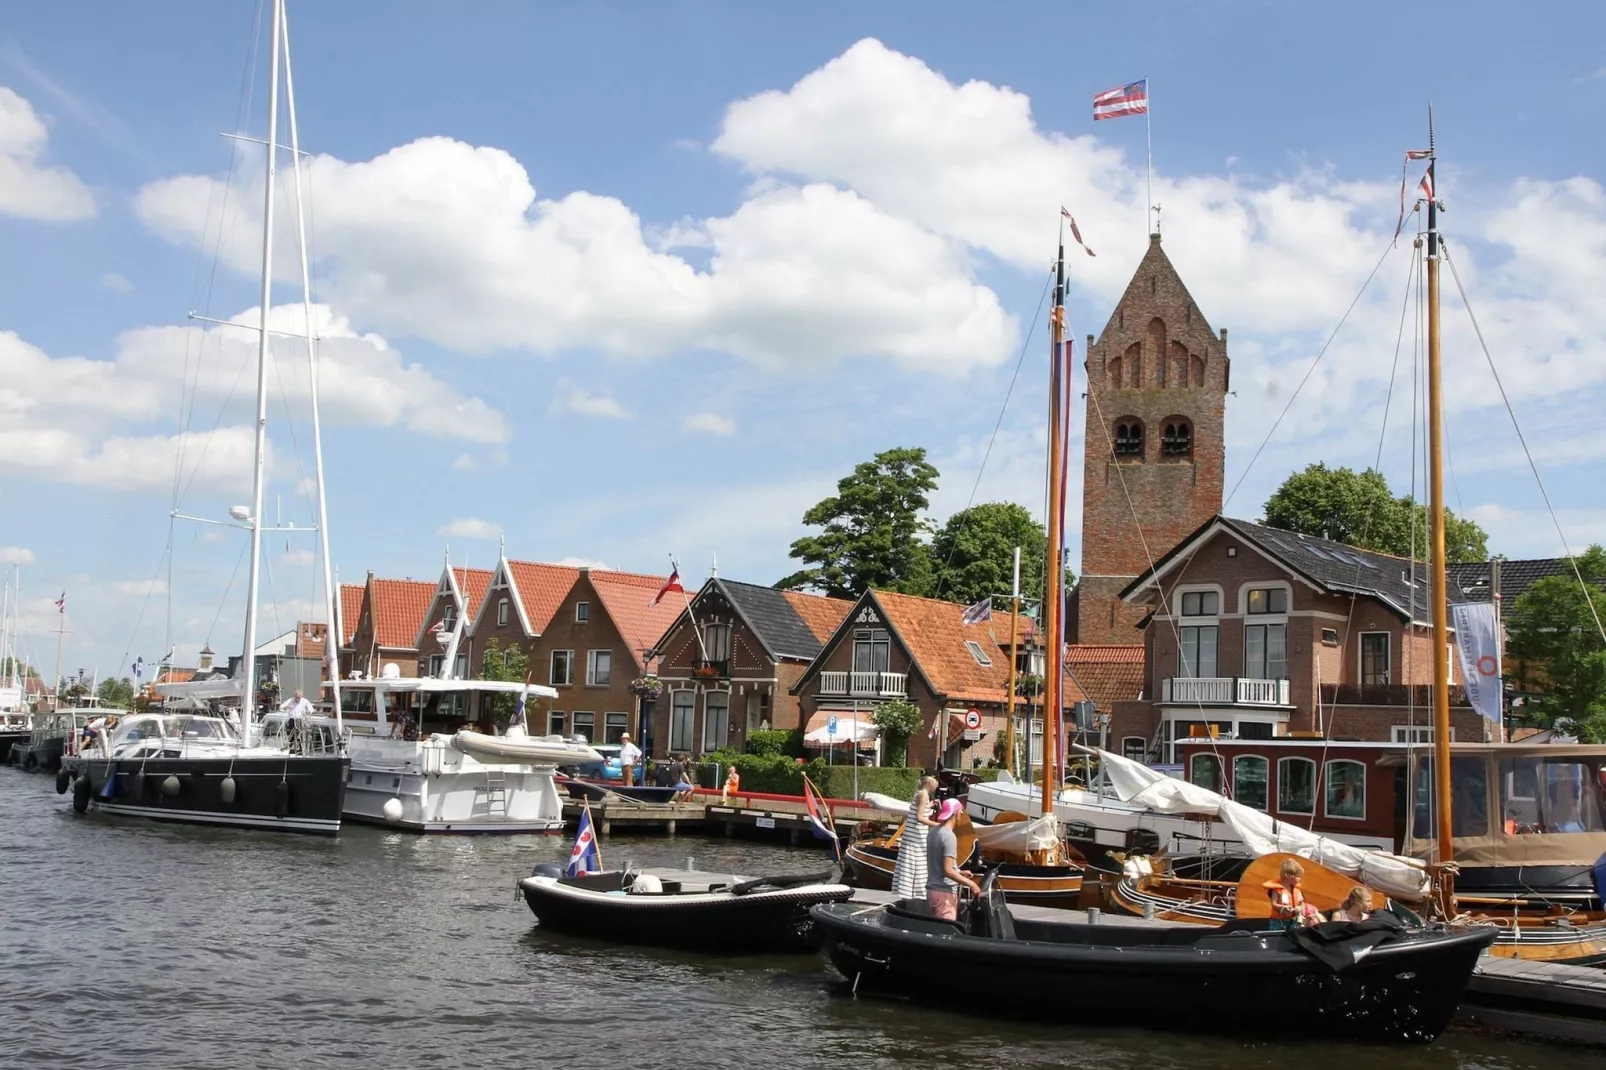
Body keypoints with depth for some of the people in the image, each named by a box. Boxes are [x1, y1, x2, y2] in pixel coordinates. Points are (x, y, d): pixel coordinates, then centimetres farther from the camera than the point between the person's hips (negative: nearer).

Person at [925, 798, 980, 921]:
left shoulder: (932, 832, 9)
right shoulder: (949, 836, -17)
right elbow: (948, 871, -22)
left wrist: (959, 872, 23)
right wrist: (971, 884, -16)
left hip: (932, 889, 9)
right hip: (945, 892, -9)